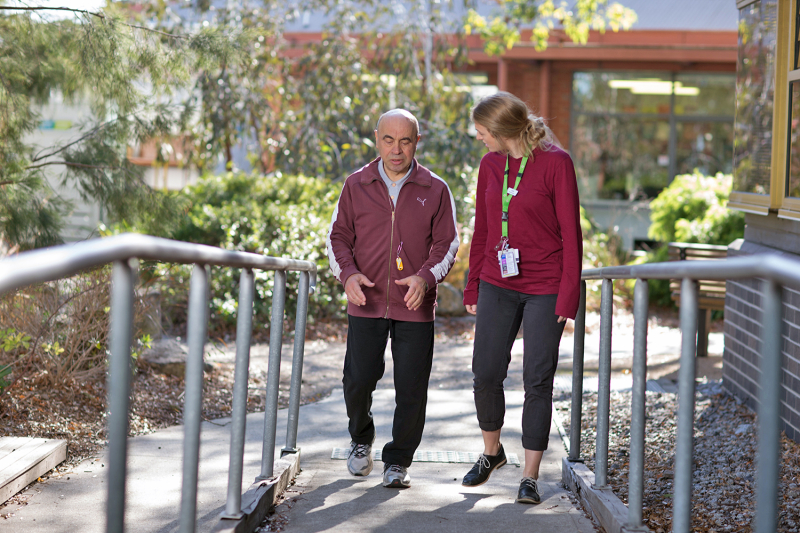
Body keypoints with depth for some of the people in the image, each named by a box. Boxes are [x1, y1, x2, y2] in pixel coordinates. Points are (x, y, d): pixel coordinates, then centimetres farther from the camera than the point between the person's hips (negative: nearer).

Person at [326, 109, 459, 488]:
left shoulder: (435, 190, 4)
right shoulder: (356, 185, 6)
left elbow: (447, 244, 3)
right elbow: (338, 236, 8)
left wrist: (425, 277, -16)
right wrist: (348, 273, -11)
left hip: (415, 307, 0)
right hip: (366, 303, 1)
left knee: (411, 389, -1)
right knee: (358, 379, -3)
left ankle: (398, 460, 17)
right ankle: (361, 440, 27)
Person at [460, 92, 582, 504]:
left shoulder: (555, 162, -10)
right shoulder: (490, 165, 7)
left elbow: (571, 233, -9)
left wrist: (568, 296, -12)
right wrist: (473, 287, 13)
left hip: (544, 290, -5)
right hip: (497, 285, 5)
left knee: (537, 380, 0)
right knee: (485, 374, 6)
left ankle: (530, 476, 11)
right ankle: (491, 453, 31)